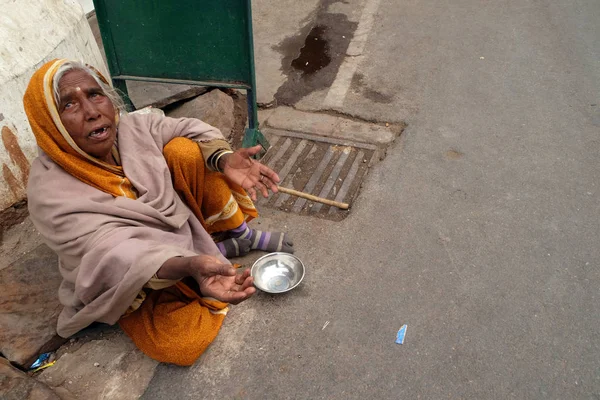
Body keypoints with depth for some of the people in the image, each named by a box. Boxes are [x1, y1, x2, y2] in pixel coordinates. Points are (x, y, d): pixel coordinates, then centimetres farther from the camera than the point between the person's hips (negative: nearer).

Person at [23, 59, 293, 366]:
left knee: (184, 149, -14)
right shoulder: (50, 194, -27)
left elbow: (190, 130, -6)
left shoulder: (129, 128, -12)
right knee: (180, 344, -27)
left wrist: (225, 159, -29)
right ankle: (221, 249, -5)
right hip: (133, 281, -5)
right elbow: (114, 254, -36)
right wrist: (191, 266, -54)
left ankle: (242, 235, 1)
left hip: (178, 222, 5)